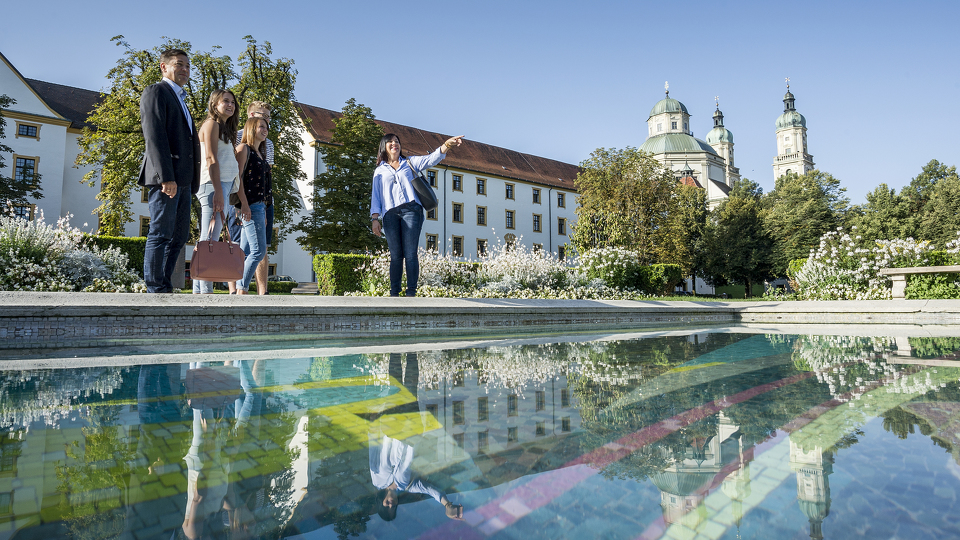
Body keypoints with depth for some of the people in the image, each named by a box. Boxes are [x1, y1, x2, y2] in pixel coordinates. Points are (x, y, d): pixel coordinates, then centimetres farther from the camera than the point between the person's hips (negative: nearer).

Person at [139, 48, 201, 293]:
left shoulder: (180, 99, 28)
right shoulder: (156, 92, 0)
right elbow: (154, 136, -12)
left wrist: (191, 182, 16)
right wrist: (166, 177, -21)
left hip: (182, 179, 9)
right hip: (165, 178, -9)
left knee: (179, 236, 8)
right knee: (161, 234, -8)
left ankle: (165, 289, 13)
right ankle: (155, 291, -3)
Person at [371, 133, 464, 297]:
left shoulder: (410, 162, 21)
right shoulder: (380, 171, 23)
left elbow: (431, 159, 7)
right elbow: (375, 196, 16)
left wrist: (447, 144, -11)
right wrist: (375, 218, 2)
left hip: (411, 209, -1)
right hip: (390, 213, 1)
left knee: (410, 253, -11)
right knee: (396, 256, -4)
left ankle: (411, 293, -13)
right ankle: (394, 294, -2)